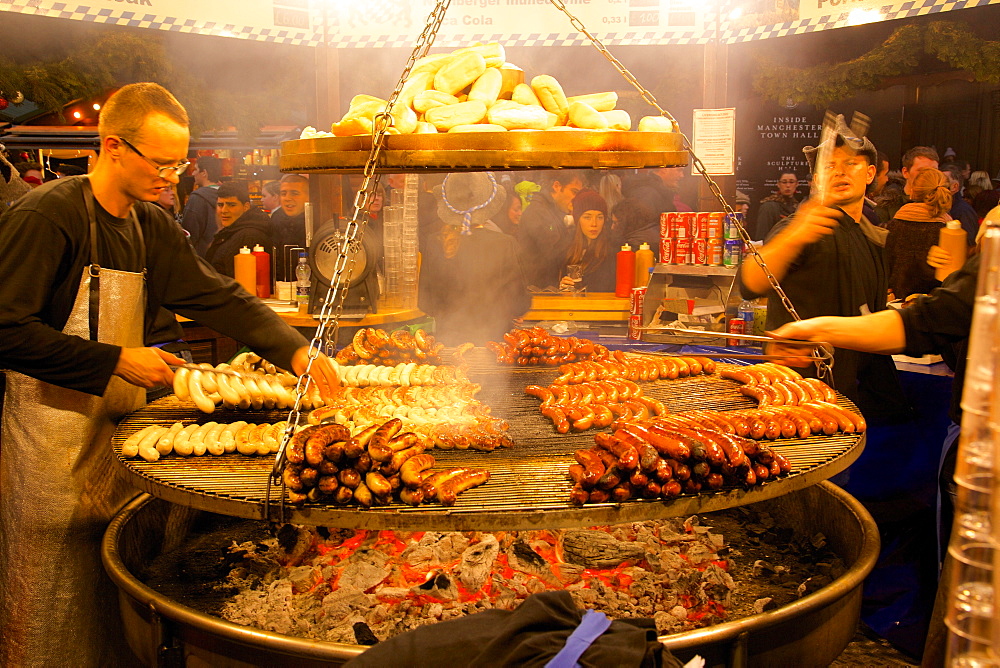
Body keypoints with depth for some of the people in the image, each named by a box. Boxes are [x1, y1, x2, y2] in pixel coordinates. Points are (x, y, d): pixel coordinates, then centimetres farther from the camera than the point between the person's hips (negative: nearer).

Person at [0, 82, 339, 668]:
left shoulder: (151, 225, 8)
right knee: (52, 613, 5)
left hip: (122, 421, 7)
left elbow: (216, 295, 3)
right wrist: (116, 362, -18)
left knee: (118, 600, 14)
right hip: (55, 429, -7)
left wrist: (294, 350, -10)